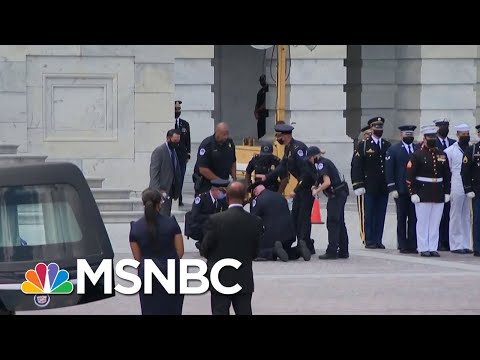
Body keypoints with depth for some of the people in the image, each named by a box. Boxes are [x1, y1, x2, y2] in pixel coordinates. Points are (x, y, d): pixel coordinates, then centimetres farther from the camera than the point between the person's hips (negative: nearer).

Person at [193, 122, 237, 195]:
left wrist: (234, 179, 5)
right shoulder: (206, 145, -15)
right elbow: (203, 169, -20)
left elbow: (233, 163, 17)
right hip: (205, 184, -5)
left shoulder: (230, 143, 3)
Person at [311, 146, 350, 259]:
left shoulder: (322, 164, -12)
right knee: (340, 223, 13)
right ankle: (343, 251, 17)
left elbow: (327, 182, -22)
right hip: (341, 193, 10)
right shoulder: (326, 162, 17)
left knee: (332, 223, -8)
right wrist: (316, 186, 14)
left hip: (336, 195, -10)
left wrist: (317, 191, -10)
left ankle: (332, 251, -10)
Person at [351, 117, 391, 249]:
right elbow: (356, 166, -4)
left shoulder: (388, 146, 13)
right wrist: (358, 185, -11)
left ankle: (378, 240, 9)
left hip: (383, 188, 3)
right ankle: (369, 241, 3)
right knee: (369, 215, -1)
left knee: (381, 215, 4)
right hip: (369, 187, -3)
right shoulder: (363, 146, 1)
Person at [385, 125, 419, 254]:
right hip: (401, 190, -2)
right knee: (401, 219, 2)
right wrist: (392, 189, -8)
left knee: (414, 218, 1)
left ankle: (412, 245, 5)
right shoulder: (393, 150, 4)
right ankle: (403, 245, 6)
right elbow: (389, 171, 0)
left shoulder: (419, 149, 11)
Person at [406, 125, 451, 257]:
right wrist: (413, 193, -13)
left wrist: (447, 192, 8)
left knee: (435, 222, 6)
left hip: (439, 195, 4)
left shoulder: (442, 154, 10)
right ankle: (423, 248, 5)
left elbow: (447, 175, 14)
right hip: (423, 195, -4)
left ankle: (433, 248, 12)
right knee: (423, 222, 0)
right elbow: (410, 176, -8)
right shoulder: (417, 155, -4)